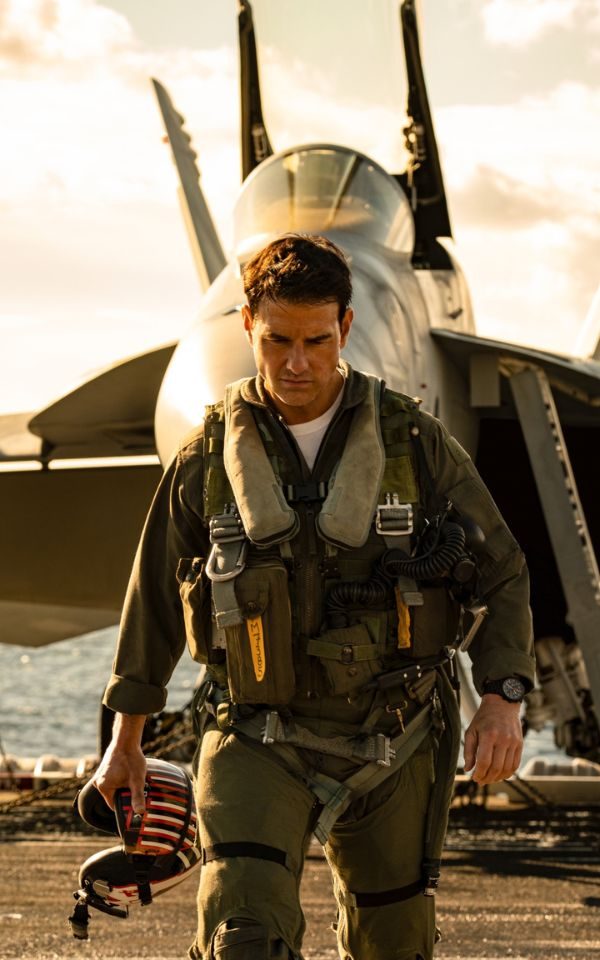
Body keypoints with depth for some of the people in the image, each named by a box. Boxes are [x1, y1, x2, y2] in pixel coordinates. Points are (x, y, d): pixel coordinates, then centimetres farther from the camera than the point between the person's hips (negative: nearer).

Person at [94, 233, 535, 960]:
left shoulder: (415, 443, -4)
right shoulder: (209, 457, -2)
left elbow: (501, 574, 1)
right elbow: (155, 594, 9)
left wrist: (502, 701, -14)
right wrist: (125, 739, 14)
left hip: (391, 742, 1)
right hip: (256, 741, -1)